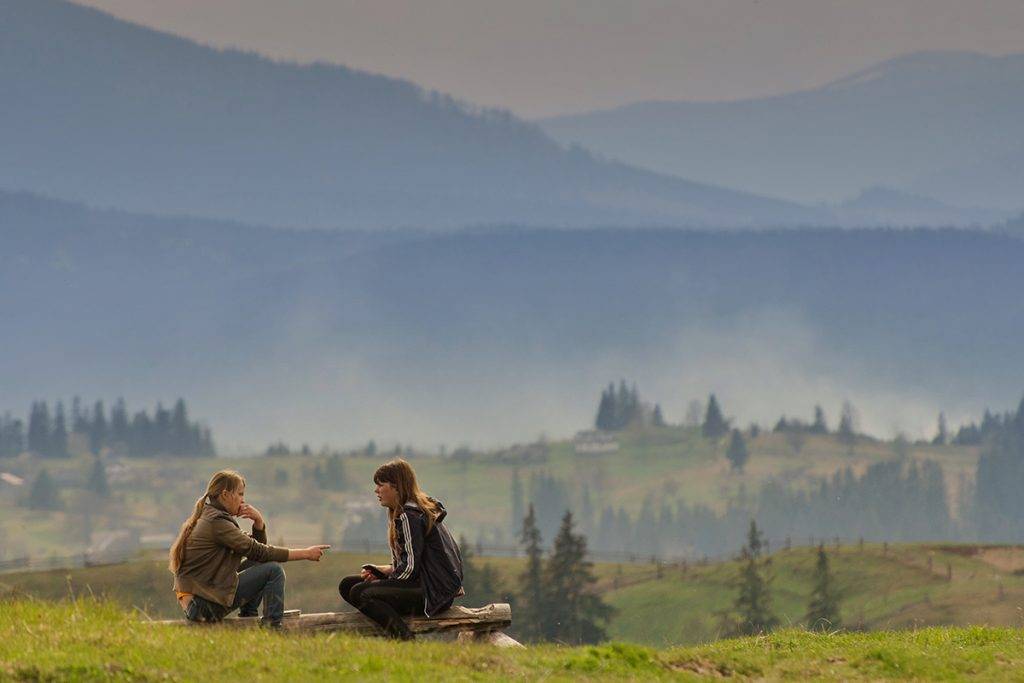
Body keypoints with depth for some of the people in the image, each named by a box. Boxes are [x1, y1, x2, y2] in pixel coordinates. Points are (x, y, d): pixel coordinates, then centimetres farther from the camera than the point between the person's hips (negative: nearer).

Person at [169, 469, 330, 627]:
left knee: (259, 563, 18)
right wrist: (305, 554, -11)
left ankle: (248, 618, 16)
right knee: (273, 570, -10)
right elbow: (258, 552, -16)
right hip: (204, 606, -10)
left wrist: (258, 521, 1)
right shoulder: (216, 523, -15)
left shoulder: (206, 518, 17)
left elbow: (256, 545, 21)